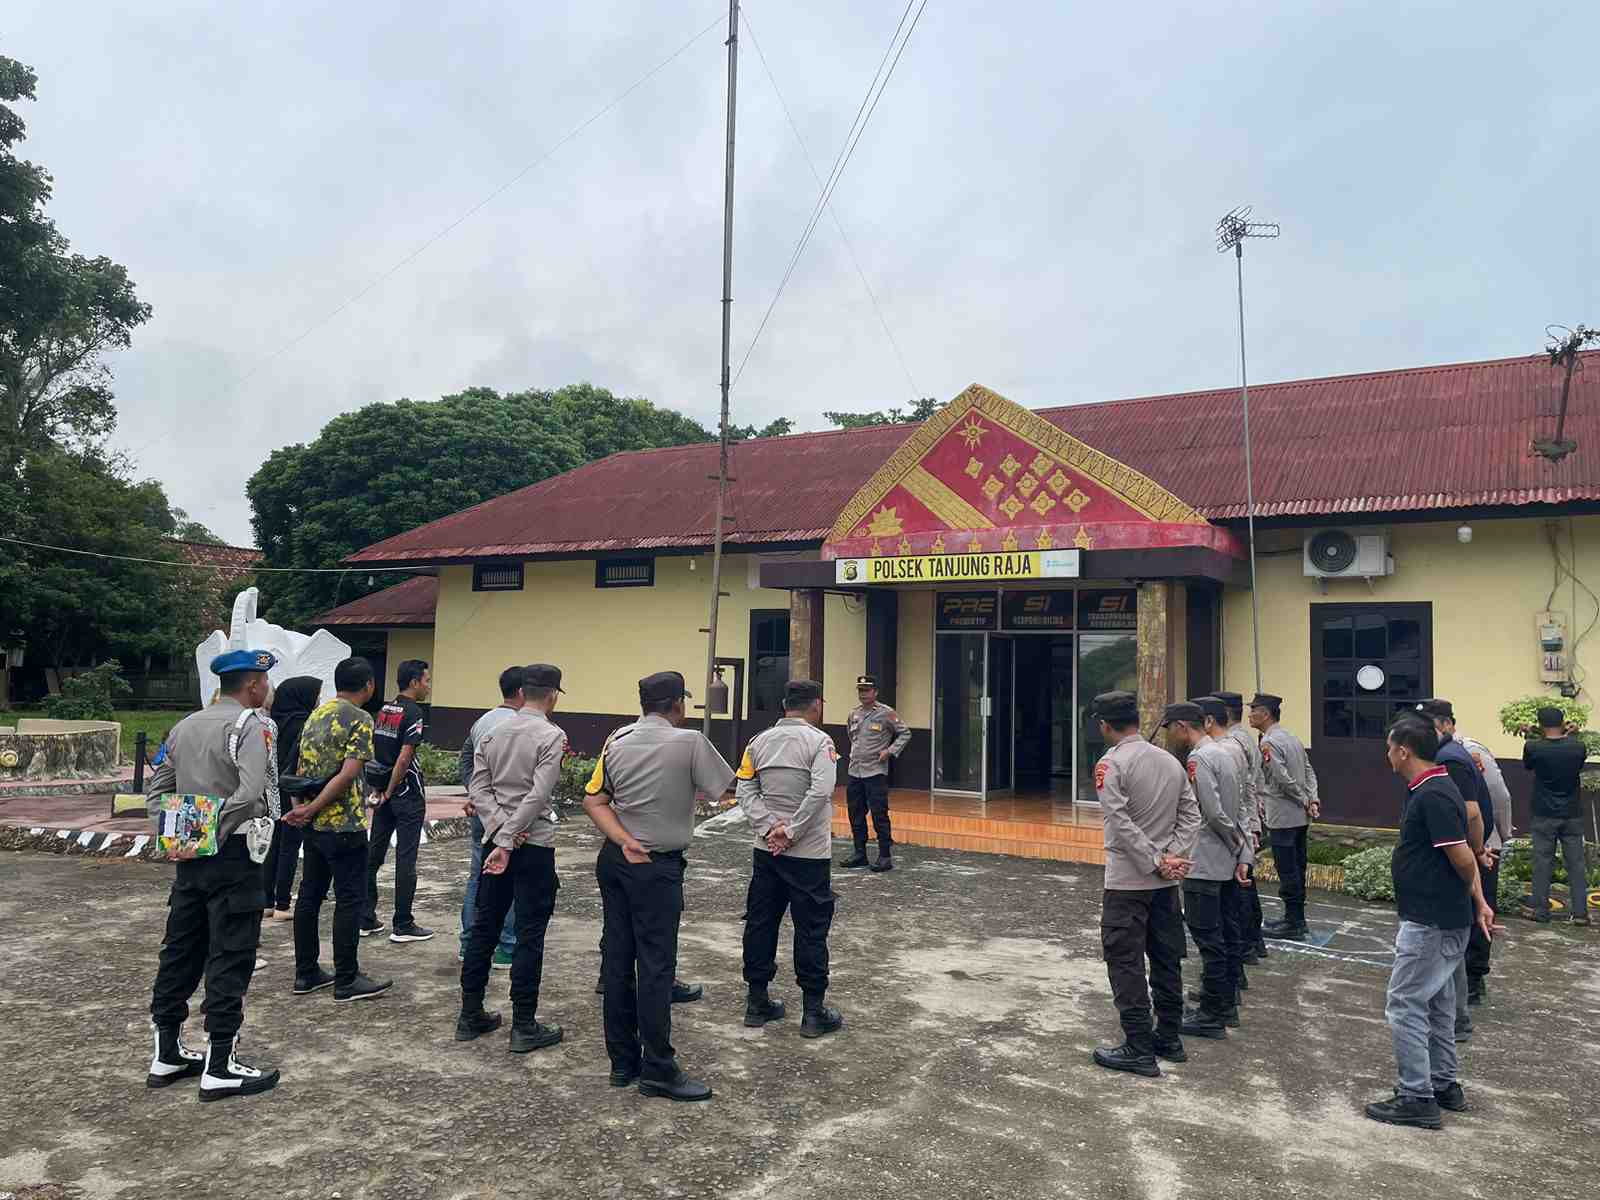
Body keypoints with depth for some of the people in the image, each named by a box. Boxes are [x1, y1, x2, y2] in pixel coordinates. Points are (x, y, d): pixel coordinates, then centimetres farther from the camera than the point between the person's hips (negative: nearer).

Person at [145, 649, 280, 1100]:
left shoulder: (185, 725, 12)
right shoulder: (249, 726, -14)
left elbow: (156, 789, 15)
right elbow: (250, 794, -27)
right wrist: (215, 832, -15)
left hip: (191, 859, 8)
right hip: (233, 858, -8)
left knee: (180, 950, 16)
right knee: (230, 960, -1)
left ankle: (166, 1054, 27)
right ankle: (220, 1068, 5)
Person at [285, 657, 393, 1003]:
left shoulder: (315, 715, 11)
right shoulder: (359, 719, -13)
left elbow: (302, 768, 12)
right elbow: (349, 774, -21)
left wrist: (303, 808, 8)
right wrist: (310, 809, -14)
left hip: (313, 825, 8)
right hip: (344, 825, -8)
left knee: (310, 896, 13)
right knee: (349, 900, 0)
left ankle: (307, 974, 22)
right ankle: (346, 981, 5)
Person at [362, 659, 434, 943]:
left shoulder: (384, 710, 10)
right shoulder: (413, 713, -15)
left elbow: (372, 751, 12)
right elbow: (404, 758, -21)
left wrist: (381, 789, 13)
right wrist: (389, 791, -12)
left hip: (385, 792, 8)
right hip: (408, 794, -8)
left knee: (373, 854, 11)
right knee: (405, 859, -2)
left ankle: (366, 920, 18)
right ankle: (403, 926, 4)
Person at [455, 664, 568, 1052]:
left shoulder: (492, 732, 7)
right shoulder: (552, 736, -12)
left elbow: (478, 788, 1)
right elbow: (538, 796, -19)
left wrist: (499, 829, -5)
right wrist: (508, 841, -16)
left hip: (496, 840, 6)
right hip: (535, 846, -6)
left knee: (484, 927, 14)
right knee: (529, 936, 1)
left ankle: (470, 1016, 23)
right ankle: (524, 1027, 7)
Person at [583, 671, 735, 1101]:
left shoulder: (617, 741, 2)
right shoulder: (689, 742, -13)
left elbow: (593, 800, -2)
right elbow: (729, 790, -5)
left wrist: (624, 840, -9)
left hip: (615, 859, 6)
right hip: (658, 867, -6)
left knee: (618, 958, 11)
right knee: (656, 964, 0)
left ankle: (623, 1061, 21)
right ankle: (658, 1068, 6)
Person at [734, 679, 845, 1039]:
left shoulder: (759, 741, 4)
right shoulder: (819, 741, -11)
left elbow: (745, 790, -1)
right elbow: (820, 792, -21)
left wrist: (770, 827, -8)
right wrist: (791, 833, -15)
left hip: (766, 849, 5)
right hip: (809, 853, -5)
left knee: (760, 924, 13)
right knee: (811, 929, 4)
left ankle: (757, 1002, 22)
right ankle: (813, 1012, 11)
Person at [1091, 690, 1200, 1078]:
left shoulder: (1111, 764, -12)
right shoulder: (1171, 762, 8)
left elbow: (1121, 823, -20)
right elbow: (1191, 815, 4)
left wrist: (1156, 863, -15)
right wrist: (1173, 857, -4)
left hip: (1127, 880, -7)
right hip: (1165, 883, 7)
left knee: (1126, 963, 1)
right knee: (1166, 960, 15)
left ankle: (1139, 1049, 4)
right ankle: (1169, 1039, 25)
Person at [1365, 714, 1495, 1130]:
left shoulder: (1432, 796, -23)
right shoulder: (1432, 789, 9)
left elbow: (1463, 858, -22)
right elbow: (1464, 857, 13)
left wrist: (1473, 898, -3)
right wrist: (1478, 901, 12)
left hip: (1429, 923, -11)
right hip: (1443, 919, 11)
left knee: (1404, 1006, -3)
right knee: (1436, 1004, 20)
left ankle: (1416, 1098, 5)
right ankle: (1444, 1086, 32)